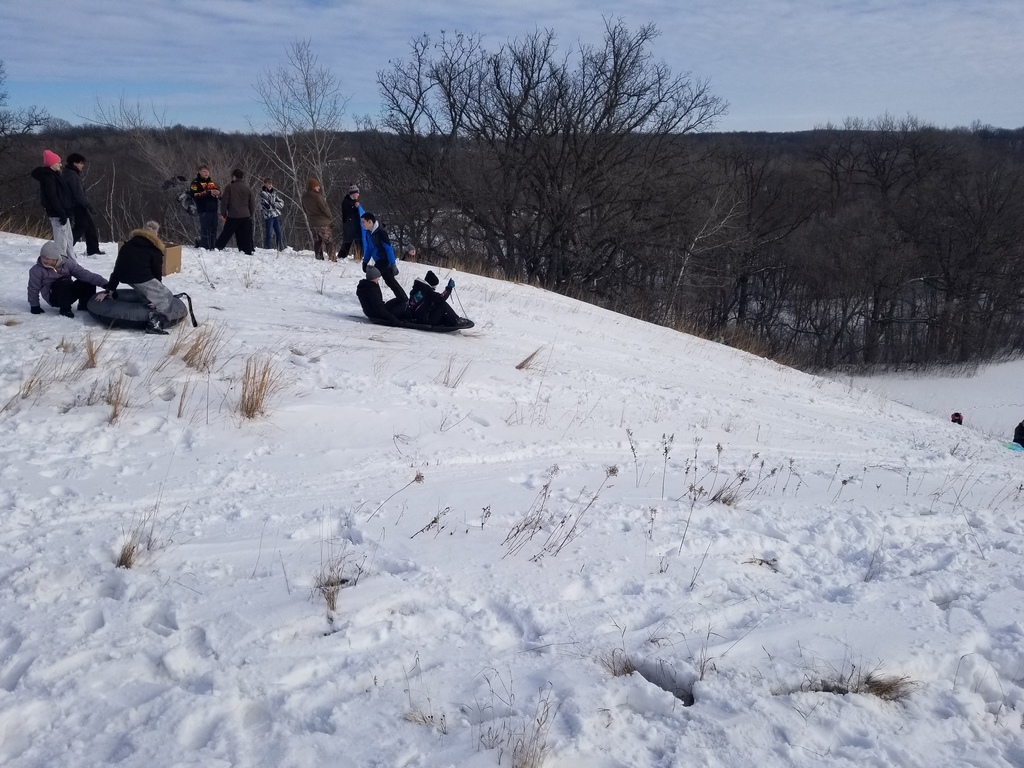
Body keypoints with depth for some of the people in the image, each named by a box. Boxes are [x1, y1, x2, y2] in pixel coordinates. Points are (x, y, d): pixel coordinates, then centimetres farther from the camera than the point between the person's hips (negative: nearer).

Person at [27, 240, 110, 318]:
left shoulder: (67, 263, -7)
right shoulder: (36, 270, -13)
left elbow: (84, 274, -15)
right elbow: (33, 288, -4)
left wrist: (103, 283, -25)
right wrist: (35, 306, -6)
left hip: (68, 294, 4)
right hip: (54, 298, -4)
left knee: (89, 282, -16)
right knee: (65, 282, -34)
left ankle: (84, 306, 0)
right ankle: (65, 309, -20)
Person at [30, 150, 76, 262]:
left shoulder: (52, 175, 18)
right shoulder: (48, 177, -14)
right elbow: (52, 197, -22)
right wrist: (61, 213, -25)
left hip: (61, 212, 11)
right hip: (57, 214, -11)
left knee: (68, 239, 16)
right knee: (61, 240, -10)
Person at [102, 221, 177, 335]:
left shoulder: (128, 245, 30)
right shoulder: (155, 249, 13)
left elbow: (117, 268, 29)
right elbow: (157, 272, 12)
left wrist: (109, 290, 30)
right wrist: (158, 291, 23)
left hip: (124, 276, 6)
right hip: (141, 276, -6)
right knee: (166, 296, 5)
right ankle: (155, 323, -16)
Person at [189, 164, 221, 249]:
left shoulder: (212, 182, 19)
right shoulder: (196, 183, 0)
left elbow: (218, 192, 23)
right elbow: (194, 195, -14)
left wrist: (217, 193, -3)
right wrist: (208, 192, -19)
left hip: (214, 210, 6)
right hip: (204, 210, -6)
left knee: (214, 229, 8)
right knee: (205, 230, -7)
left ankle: (212, 247, 16)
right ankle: (205, 248, -5)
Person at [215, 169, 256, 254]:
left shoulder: (229, 187, -3)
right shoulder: (248, 188, 4)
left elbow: (224, 201, -4)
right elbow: (253, 203, 7)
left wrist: (224, 213, 8)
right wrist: (251, 214, 18)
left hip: (232, 216, -2)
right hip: (246, 216, 2)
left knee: (226, 234, 7)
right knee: (246, 236, 5)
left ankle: (218, 248, 6)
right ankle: (248, 251, 3)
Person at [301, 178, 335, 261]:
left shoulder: (304, 197, 3)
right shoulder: (317, 196, -20)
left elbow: (304, 209, 13)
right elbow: (325, 208, -15)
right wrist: (331, 216, 1)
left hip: (312, 223, 7)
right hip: (322, 223, -7)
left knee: (317, 241, 16)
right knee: (329, 241, -1)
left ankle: (318, 257, 16)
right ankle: (332, 258, -5)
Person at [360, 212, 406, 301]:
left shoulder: (381, 232, -22)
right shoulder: (368, 232, 3)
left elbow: (389, 249, -21)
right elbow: (368, 248, 15)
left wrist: (393, 264, -22)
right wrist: (365, 261, 15)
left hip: (384, 260, -9)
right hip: (379, 260, 9)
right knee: (391, 282, 14)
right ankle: (405, 300, 22)